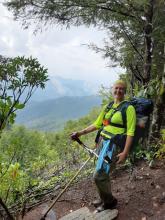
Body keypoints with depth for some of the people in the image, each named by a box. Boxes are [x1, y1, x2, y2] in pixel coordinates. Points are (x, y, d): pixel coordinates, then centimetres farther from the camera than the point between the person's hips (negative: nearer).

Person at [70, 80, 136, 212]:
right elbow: (97, 124, 17)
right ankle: (105, 199, 39)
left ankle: (110, 202, 18)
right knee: (104, 173, 17)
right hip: (103, 142, 7)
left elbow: (130, 132, -14)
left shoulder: (128, 108, -9)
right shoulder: (107, 107, 10)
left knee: (99, 176, -7)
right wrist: (80, 133, 10)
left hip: (114, 146, -7)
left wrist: (125, 153, -21)